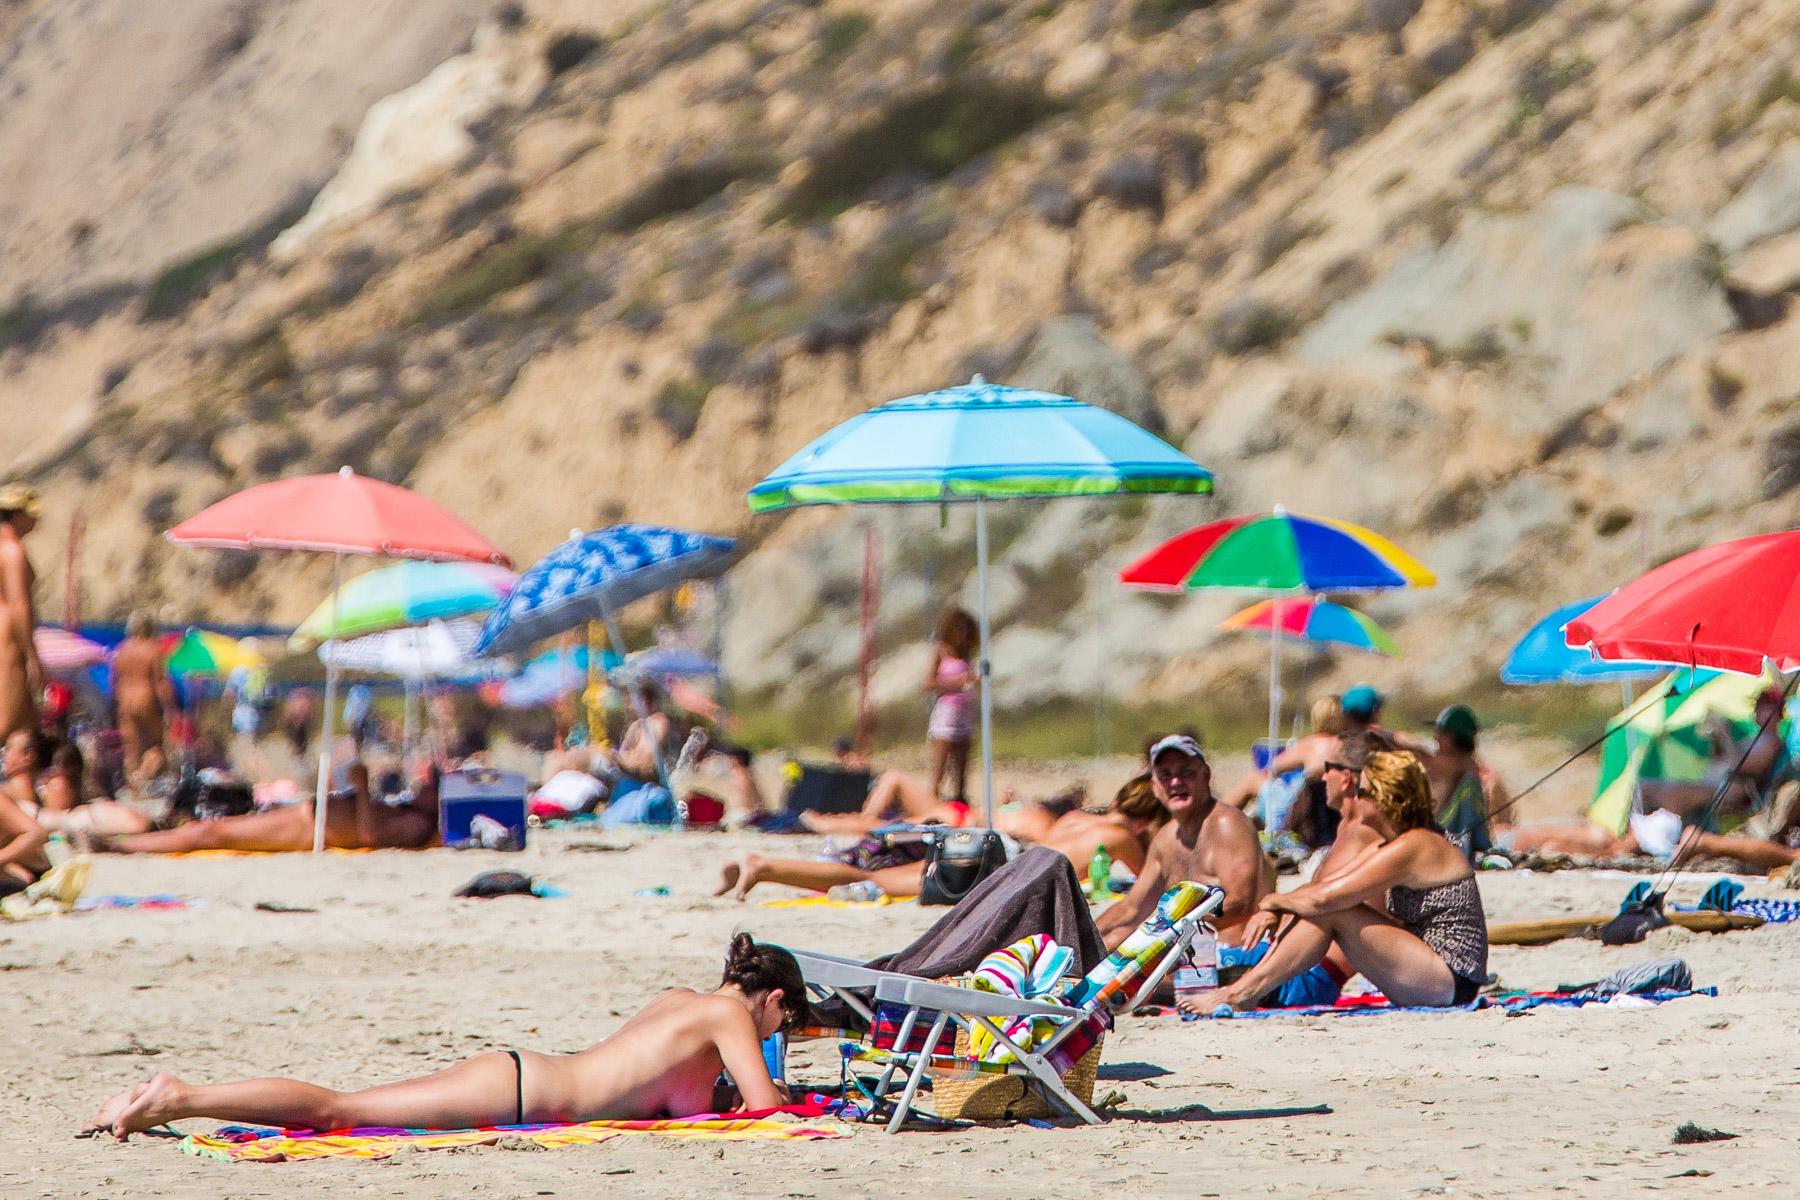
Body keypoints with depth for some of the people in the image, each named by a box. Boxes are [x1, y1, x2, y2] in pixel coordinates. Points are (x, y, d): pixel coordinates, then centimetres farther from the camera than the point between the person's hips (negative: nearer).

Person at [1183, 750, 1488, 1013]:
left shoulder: (1412, 846, -18)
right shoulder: (1392, 846, 15)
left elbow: (1323, 897, -22)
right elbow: (1322, 885, 13)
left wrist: (1274, 900, -4)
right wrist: (1273, 910, -4)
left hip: (1451, 982, -10)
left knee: (1329, 912, -17)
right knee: (1309, 910, 6)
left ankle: (1242, 994, -11)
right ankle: (1247, 989, 0)